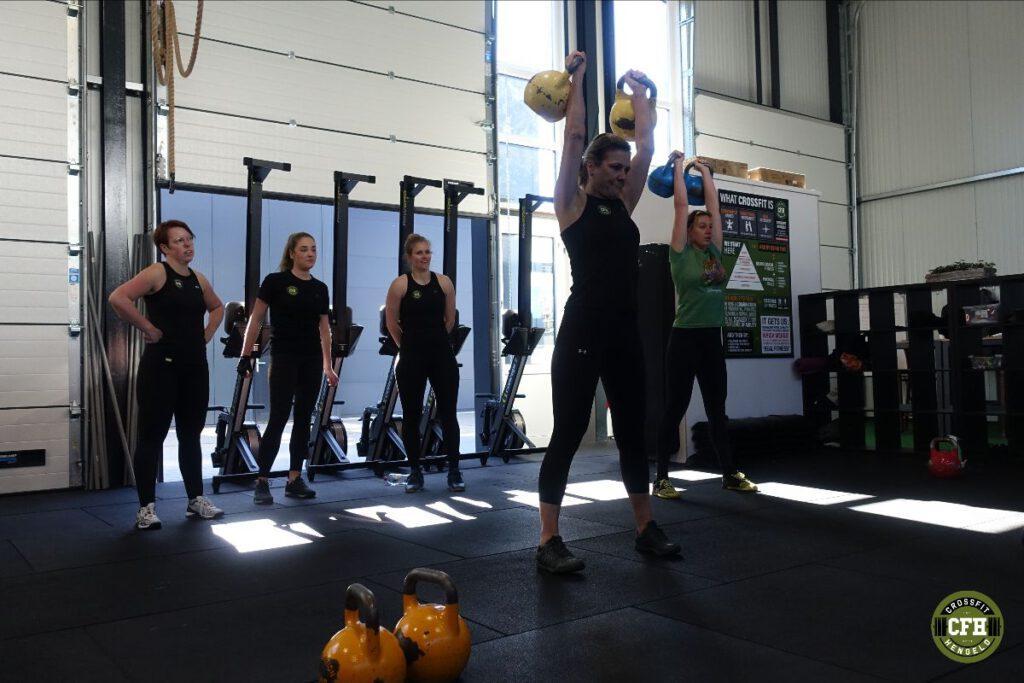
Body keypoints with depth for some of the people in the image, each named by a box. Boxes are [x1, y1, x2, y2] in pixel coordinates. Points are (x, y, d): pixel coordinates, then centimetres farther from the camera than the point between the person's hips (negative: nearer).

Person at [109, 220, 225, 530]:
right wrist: (148, 328, -16)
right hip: (162, 364, -7)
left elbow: (217, 308, 30)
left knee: (191, 434, 13)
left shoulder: (199, 280, 11)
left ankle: (196, 499, 23)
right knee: (152, 435, 0)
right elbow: (118, 298, -22)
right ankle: (146, 507, 8)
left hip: (195, 365, 7)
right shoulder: (157, 273, -8)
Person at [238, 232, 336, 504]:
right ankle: (261, 482, 3)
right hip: (284, 359, -5)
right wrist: (246, 355, -6)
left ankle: (295, 479, 16)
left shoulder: (320, 288, 10)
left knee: (303, 419, 7)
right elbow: (255, 319, -2)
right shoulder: (275, 282, -4)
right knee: (278, 419, -6)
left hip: (312, 360, 5)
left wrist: (328, 366, 14)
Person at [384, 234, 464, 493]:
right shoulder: (400, 284, -4)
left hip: (442, 354, 2)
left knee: (448, 413, 3)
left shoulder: (444, 282, 3)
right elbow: (391, 323, 2)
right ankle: (415, 471, 19)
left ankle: (454, 470, 12)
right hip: (412, 357, -1)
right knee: (411, 415, 6)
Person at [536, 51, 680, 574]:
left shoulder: (622, 204, 17)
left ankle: (646, 528, 25)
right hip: (583, 332, -7)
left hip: (625, 333, 7)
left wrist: (639, 94, 25)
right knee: (567, 436, -3)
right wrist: (576, 78, 4)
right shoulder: (572, 202, 0)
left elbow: (647, 146, 17)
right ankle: (549, 541, 4)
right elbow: (575, 135, -5)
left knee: (632, 435, 13)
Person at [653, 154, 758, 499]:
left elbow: (714, 206, 16)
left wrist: (705, 172, 23)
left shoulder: (714, 251, 12)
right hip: (685, 339, -6)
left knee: (717, 408, 11)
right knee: (676, 407, -2)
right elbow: (681, 206, -3)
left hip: (712, 339, 6)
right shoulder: (681, 253, -4)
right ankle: (661, 478, 6)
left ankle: (730, 473, 18)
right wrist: (679, 168, 6)